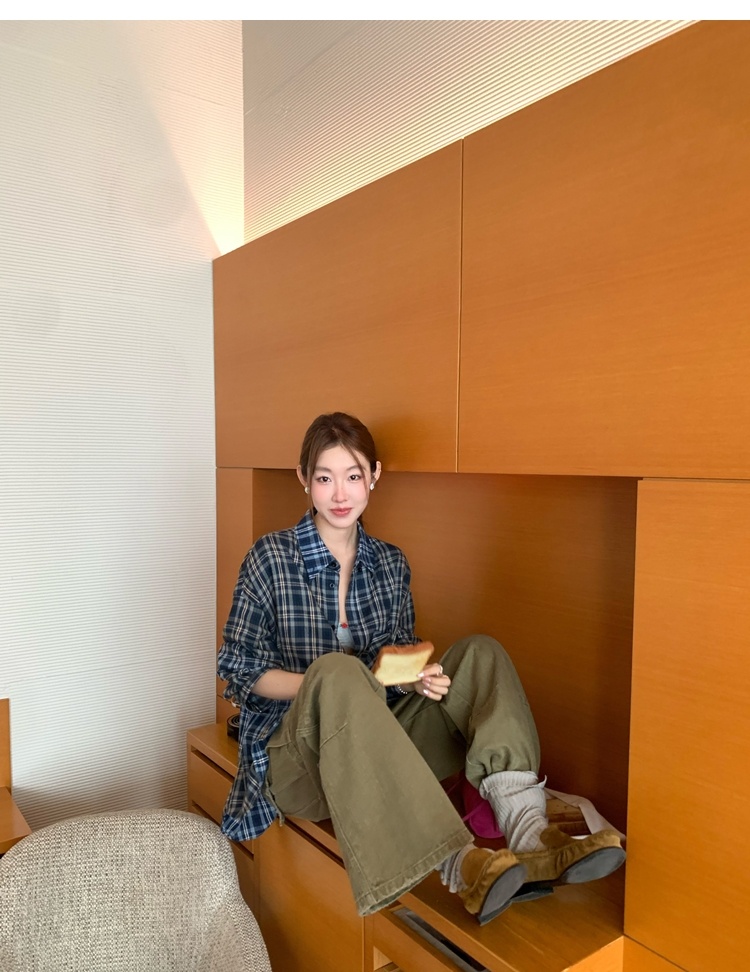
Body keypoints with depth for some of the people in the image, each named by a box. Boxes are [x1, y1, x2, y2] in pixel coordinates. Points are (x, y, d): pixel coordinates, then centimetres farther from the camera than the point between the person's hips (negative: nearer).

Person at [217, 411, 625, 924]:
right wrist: (328, 686, -21)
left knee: (480, 653, -13)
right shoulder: (271, 558, -4)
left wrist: (419, 678, -12)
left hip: (377, 753, 5)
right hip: (299, 759, -4)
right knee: (336, 672, -37)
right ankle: (458, 862, -46)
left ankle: (527, 829, -34)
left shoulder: (391, 564, 8)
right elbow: (241, 669, -4)